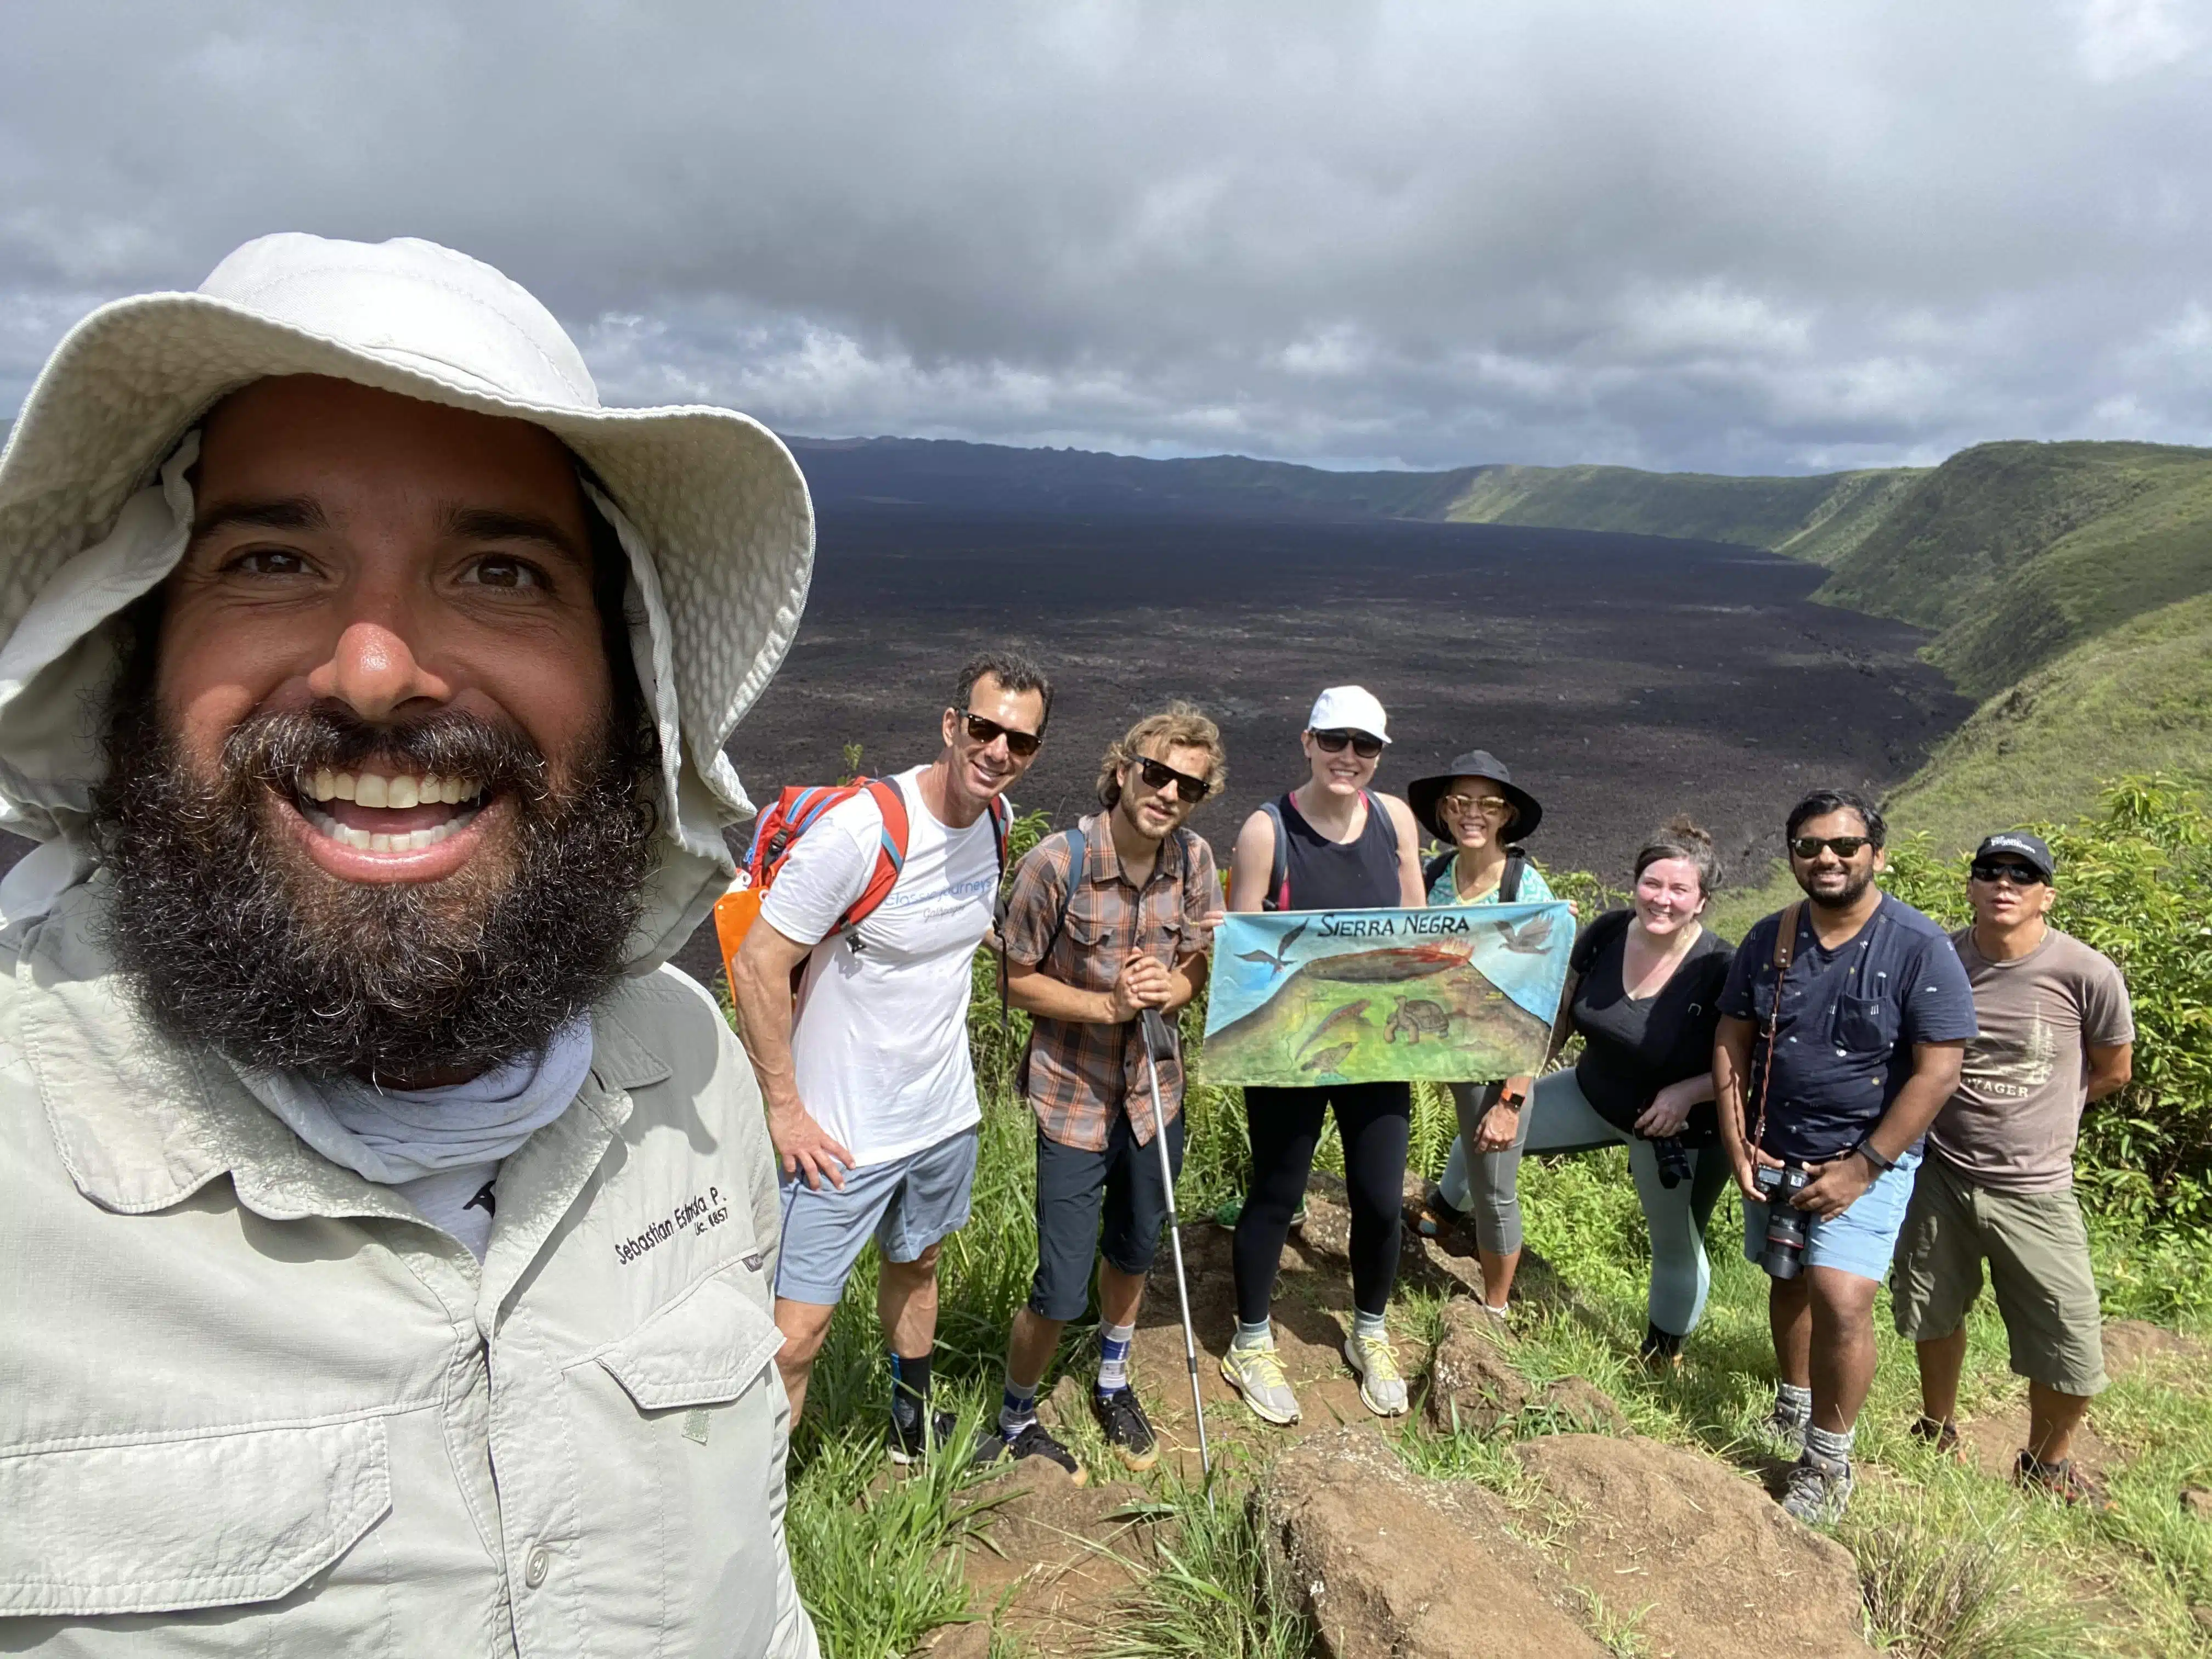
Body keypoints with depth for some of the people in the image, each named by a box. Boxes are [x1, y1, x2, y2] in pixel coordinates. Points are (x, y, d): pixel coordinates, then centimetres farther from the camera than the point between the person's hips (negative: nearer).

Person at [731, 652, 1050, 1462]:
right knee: (797, 1329, -1)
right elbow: (757, 967, -21)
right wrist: (786, 1110, -18)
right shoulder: (858, 830, -25)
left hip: (946, 1114, 7)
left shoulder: (997, 824, -2)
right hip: (843, 1134, -7)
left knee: (917, 1266, 27)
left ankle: (913, 1420, 51)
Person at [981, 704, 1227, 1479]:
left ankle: (1113, 1382, 52)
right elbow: (1018, 982, -12)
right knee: (1061, 1290, 2)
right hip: (1074, 1100, -5)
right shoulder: (1056, 863, -22)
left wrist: (1172, 987, -19)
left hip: (1156, 1092, 5)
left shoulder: (1195, 861, -8)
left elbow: (1200, 964, 4)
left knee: (1134, 1250, 25)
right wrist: (1109, 1006, -24)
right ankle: (1014, 1423, 31)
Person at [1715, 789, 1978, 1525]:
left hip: (1867, 1160, -4)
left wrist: (1861, 1168, -17)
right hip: (1773, 1156, 5)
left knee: (1841, 1299, -15)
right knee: (1789, 1280, 16)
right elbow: (1732, 1043, 4)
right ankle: (1793, 1407, 39)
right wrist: (1737, 1144, -4)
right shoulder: (1769, 939, 0)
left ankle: (1826, 1461, 4)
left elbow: (1937, 1072, -15)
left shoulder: (1920, 949, -14)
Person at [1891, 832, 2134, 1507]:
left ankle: (2046, 1466, 31)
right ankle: (1938, 1433, 42)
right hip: (1939, 1175, 2)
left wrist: (2036, 1114, 4)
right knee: (1934, 1313, 17)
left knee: (2072, 1349, 3)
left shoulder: (2087, 975, -15)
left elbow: (2113, 1072, 2)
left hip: (2034, 1190, -2)